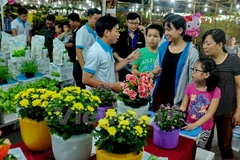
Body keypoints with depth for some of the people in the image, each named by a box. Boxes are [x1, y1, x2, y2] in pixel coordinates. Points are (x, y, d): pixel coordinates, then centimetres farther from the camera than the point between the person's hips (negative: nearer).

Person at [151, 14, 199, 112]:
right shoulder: (163, 46, 1)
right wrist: (155, 71, -9)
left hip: (177, 96, -4)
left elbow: (193, 78, -9)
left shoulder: (191, 51, -12)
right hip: (160, 92, 5)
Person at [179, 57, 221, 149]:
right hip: (189, 124, 3)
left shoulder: (215, 91, -17)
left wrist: (195, 125, -28)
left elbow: (210, 113, -18)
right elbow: (183, 106, -4)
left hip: (204, 128, -2)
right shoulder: (190, 87, -7)